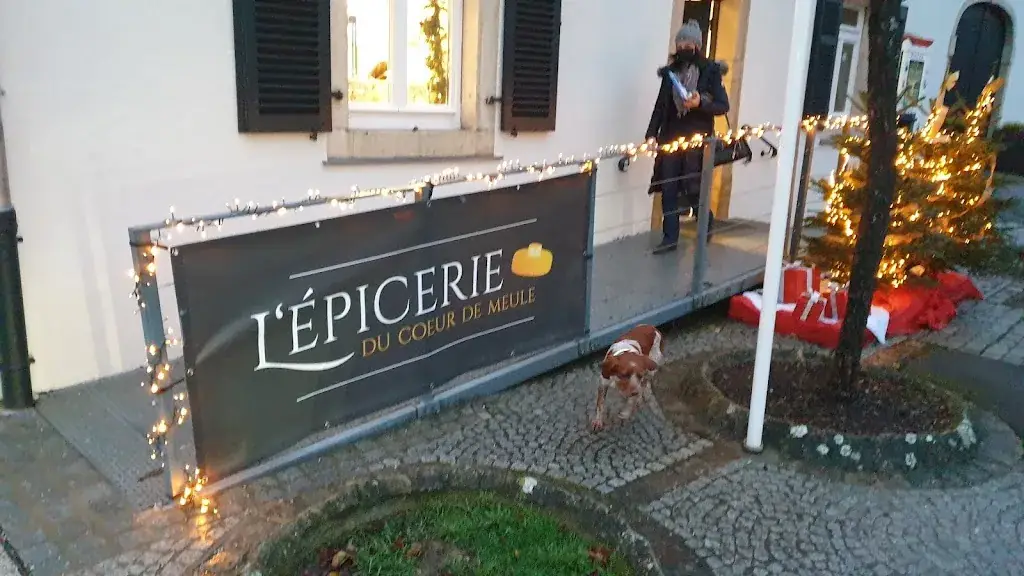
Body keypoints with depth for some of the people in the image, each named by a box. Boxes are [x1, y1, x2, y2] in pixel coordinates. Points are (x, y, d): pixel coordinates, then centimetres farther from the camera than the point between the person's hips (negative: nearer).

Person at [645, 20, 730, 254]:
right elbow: (660, 105, 10)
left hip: (697, 138, -4)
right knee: (668, 189, 1)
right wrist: (652, 134, 1)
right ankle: (670, 238, 9)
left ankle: (705, 228, 29)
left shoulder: (710, 71, -3)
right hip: (671, 137, 4)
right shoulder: (670, 71, 9)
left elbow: (723, 105, -4)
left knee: (694, 189, 1)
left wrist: (700, 103, -21)